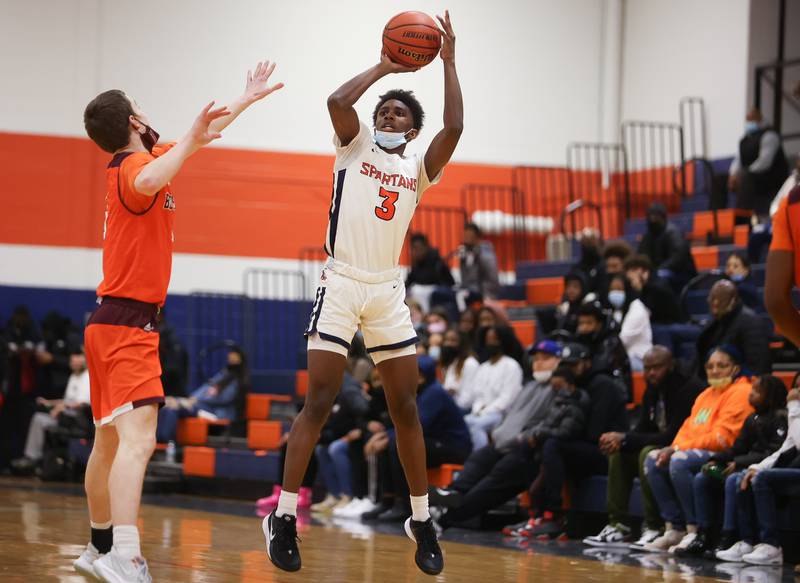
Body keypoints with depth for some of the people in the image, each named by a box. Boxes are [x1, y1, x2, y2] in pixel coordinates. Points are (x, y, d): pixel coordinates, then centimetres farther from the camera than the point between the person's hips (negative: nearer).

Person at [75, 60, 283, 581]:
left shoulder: (135, 162, 15)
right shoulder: (137, 164, -13)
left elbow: (203, 133, 32)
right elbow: (148, 184, -41)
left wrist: (249, 98, 41)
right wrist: (189, 141, -36)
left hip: (110, 324, 10)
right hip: (129, 325, -10)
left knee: (110, 441, 19)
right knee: (138, 439, -22)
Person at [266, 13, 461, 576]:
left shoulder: (419, 169, 12)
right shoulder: (355, 147, 7)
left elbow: (455, 128, -6)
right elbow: (337, 101, -13)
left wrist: (449, 62, -4)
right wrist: (385, 67, -4)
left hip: (388, 293, 3)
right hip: (341, 286, -3)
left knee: (406, 407, 4)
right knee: (318, 403, -7)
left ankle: (422, 520, 13)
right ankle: (285, 517, -3)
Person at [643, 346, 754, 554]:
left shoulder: (740, 392, -9)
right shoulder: (706, 395, 22)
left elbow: (721, 438, -17)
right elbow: (688, 428, 17)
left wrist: (678, 449, -16)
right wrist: (673, 448, -6)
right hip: (698, 453, 10)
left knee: (680, 462, -31)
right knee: (653, 460, -5)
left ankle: (695, 532, -25)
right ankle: (674, 528, -8)